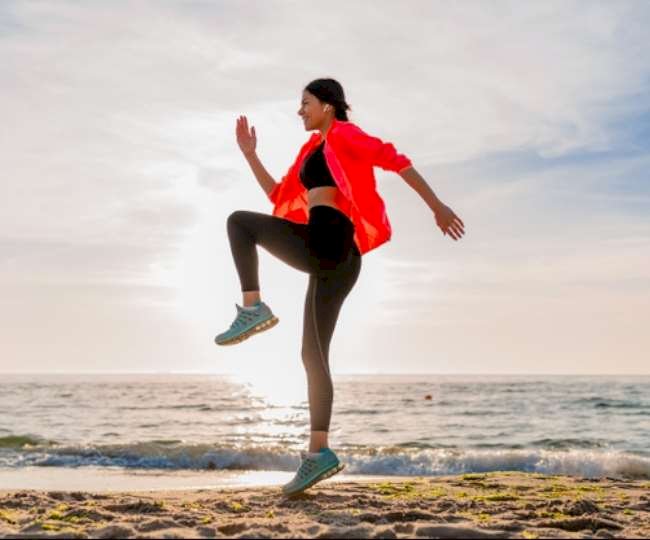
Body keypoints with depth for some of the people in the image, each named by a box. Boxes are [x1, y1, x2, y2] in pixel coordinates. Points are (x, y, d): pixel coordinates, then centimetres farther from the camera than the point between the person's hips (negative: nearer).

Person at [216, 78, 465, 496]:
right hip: (333, 261, 9)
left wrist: (437, 206, -10)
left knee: (240, 221, -2)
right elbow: (278, 197, 33)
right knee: (314, 356, 5)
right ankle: (319, 453, 4)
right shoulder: (314, 151, 29)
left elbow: (394, 160, -4)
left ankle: (253, 309, -12)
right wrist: (250, 153, 31)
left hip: (326, 244, -9)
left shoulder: (343, 135, 5)